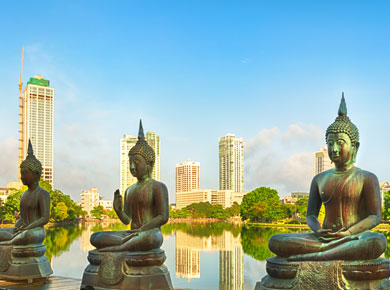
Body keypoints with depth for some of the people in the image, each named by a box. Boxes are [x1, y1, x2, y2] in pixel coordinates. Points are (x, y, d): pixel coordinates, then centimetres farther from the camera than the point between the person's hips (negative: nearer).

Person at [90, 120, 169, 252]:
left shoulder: (158, 187, -2)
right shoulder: (129, 190, 20)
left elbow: (163, 217, -12)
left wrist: (141, 230, -20)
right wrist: (118, 210, -2)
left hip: (152, 233, -7)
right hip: (131, 234, 7)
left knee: (149, 238, -43)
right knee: (95, 237, -12)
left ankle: (116, 249, -32)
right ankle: (135, 243, -26)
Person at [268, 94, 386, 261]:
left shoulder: (367, 178, 5)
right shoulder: (319, 180, 17)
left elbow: (375, 216, -3)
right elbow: (311, 215, 15)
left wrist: (348, 233, -21)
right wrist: (317, 230, -10)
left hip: (357, 238, -3)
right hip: (325, 238, 3)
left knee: (378, 242, -40)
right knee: (275, 241, -19)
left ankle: (313, 257, -40)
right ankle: (340, 249, -30)